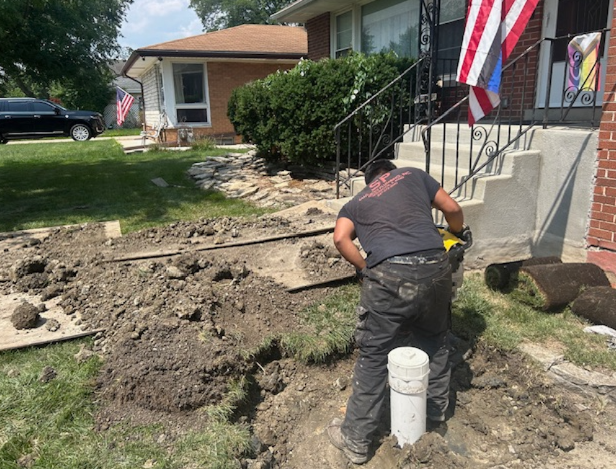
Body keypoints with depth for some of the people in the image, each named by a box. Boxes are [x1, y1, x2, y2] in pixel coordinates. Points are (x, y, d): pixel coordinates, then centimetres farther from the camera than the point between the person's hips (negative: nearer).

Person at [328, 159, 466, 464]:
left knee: (374, 356, 9)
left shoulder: (356, 203, 23)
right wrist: (457, 234, 42)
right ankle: (437, 405, 46)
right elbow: (453, 210, 23)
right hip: (434, 267, 2)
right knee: (434, 339, 27)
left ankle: (356, 439, 19)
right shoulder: (413, 175, 25)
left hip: (389, 275, -2)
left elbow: (340, 238, 3)